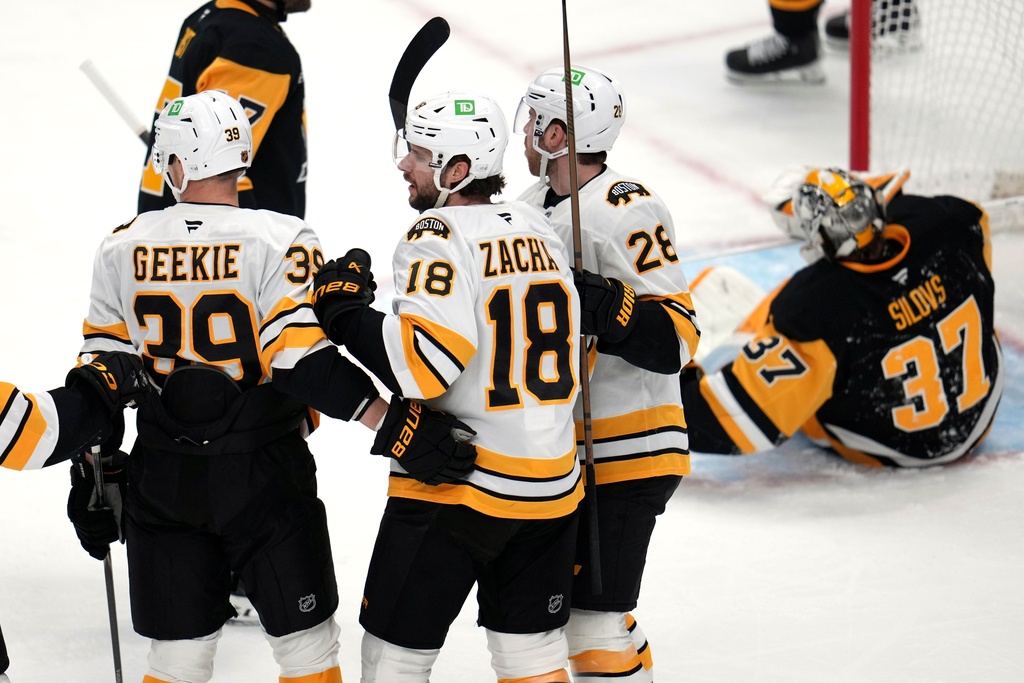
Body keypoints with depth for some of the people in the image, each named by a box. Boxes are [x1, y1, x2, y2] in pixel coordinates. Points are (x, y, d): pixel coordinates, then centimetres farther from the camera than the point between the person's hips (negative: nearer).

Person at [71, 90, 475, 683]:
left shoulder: (124, 249, 0)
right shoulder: (281, 242, -12)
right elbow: (303, 360, -21)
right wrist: (391, 421, -21)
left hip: (163, 480, 3)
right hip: (265, 478, -3)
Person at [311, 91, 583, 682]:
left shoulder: (439, 237, -14)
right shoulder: (538, 229, 10)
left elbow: (424, 363, -24)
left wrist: (343, 310, -14)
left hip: (455, 487, -7)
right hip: (552, 488, 7)